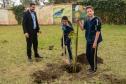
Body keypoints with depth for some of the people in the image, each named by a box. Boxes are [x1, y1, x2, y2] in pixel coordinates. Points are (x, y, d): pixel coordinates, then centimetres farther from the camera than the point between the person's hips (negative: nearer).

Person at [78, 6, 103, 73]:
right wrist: (79, 21, -3)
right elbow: (83, 28, 11)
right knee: (88, 54, 16)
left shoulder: (96, 19, -17)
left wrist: (95, 42, -20)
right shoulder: (86, 20, 5)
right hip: (88, 40, 7)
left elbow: (98, 31, -18)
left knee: (93, 55, 3)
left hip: (94, 41, -7)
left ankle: (94, 68, 23)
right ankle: (92, 66, 36)